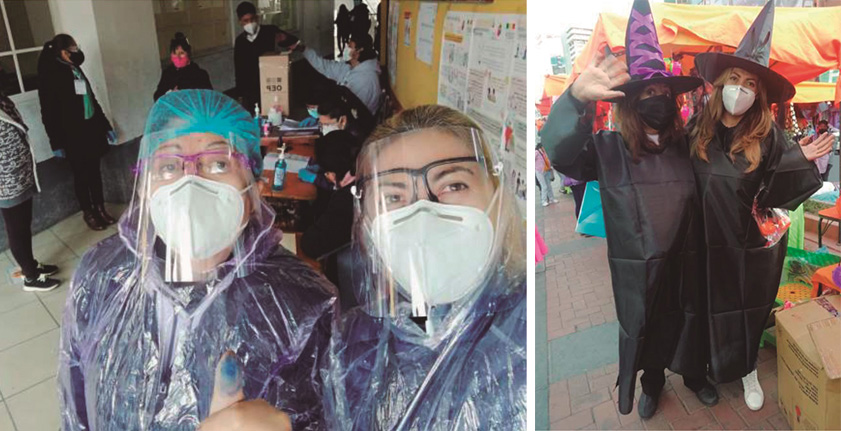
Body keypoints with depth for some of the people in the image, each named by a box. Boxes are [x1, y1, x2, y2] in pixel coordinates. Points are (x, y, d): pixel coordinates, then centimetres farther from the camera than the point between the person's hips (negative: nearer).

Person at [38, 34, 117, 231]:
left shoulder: (75, 69, 9)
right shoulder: (50, 74, -10)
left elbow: (92, 100, 17)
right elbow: (48, 112, -11)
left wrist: (105, 125, 18)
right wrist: (56, 142, -13)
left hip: (91, 129, 6)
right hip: (72, 134, -6)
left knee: (94, 171, 13)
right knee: (81, 174, 6)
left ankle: (100, 209, 24)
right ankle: (88, 213, 19)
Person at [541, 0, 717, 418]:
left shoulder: (689, 146, -3)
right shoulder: (607, 149, -12)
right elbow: (559, 149, -28)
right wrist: (577, 98, -47)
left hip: (686, 265, 2)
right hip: (636, 270, -2)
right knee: (643, 331, 19)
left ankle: (694, 375, 51)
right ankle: (651, 382, 47)